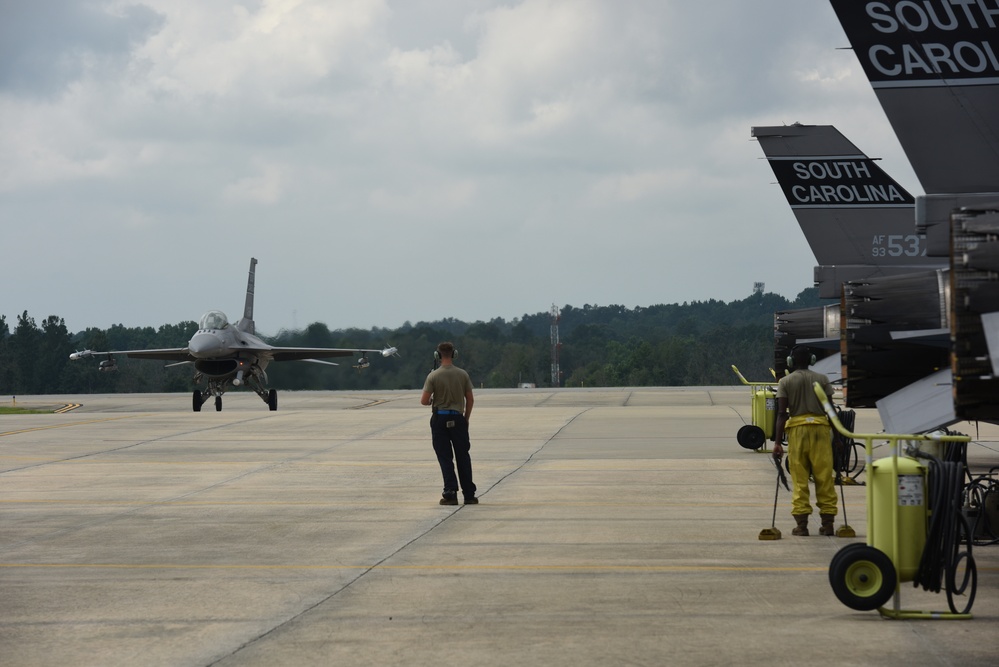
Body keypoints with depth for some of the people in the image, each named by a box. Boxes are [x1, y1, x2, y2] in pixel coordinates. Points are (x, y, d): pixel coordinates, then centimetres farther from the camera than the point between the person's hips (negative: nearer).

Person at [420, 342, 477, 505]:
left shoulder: (433, 376, -8)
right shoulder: (462, 374, -1)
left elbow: (424, 401, -9)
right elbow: (470, 400, 3)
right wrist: (466, 418, 16)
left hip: (440, 419, -2)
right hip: (458, 418, 2)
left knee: (445, 458, 3)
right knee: (463, 457, 9)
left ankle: (451, 493, -3)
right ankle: (469, 494, 10)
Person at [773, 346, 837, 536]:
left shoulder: (785, 382, 2)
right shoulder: (822, 379, 6)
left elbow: (782, 413, -4)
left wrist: (777, 442, -6)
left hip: (797, 428, -1)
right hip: (821, 427, 1)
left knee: (799, 479, 3)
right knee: (824, 477, 4)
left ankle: (801, 523, -1)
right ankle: (827, 522, 4)